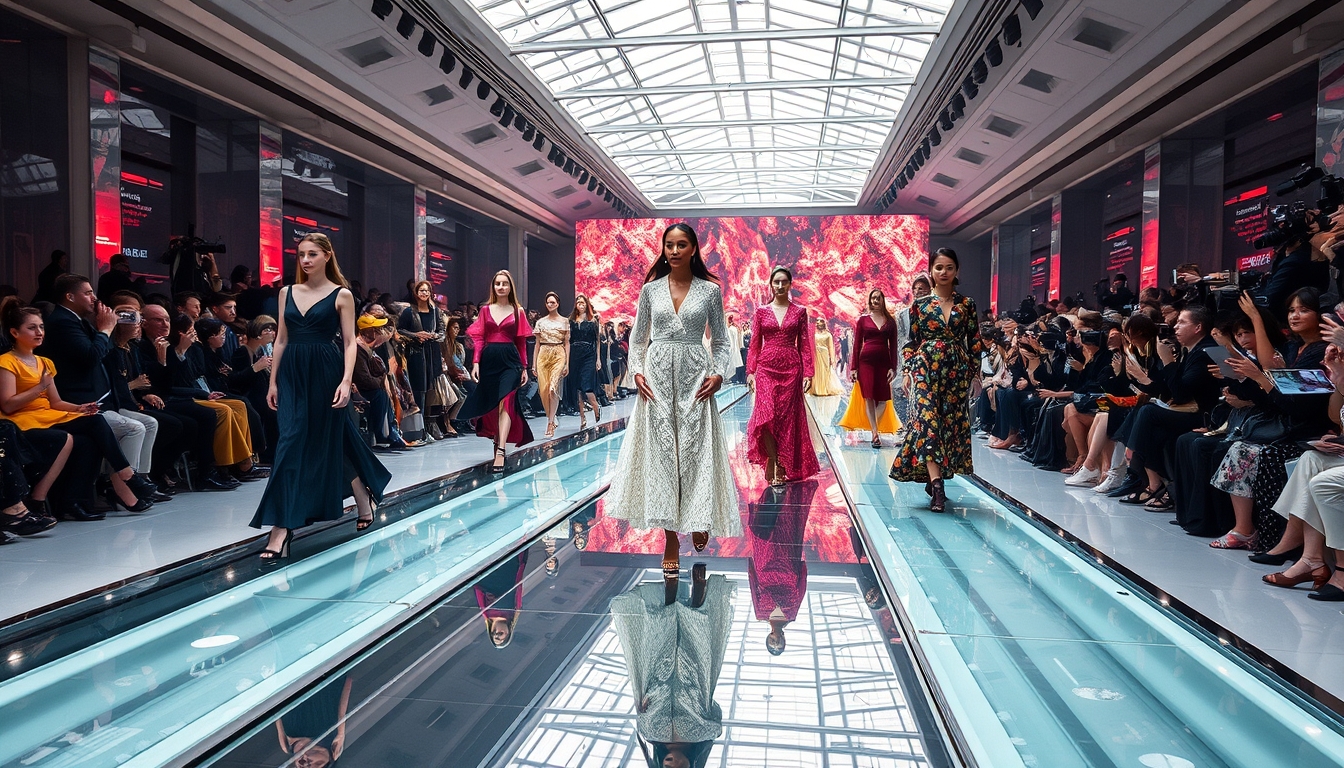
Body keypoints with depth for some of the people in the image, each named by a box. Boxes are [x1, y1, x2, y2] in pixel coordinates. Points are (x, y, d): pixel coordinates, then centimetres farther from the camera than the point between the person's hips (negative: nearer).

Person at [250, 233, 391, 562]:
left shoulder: (341, 295, -2)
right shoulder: (287, 292, 10)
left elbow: (349, 342, -6)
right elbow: (281, 339, 12)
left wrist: (346, 381, -17)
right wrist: (273, 381, 9)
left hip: (325, 372, -4)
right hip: (292, 373, 4)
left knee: (329, 440, 2)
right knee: (292, 442, 1)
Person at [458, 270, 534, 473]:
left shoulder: (517, 311, 6)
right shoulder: (485, 310, 10)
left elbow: (521, 342, 6)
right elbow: (478, 338, 6)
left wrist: (524, 368, 4)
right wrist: (476, 363, -4)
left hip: (509, 360, -3)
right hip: (489, 359, 3)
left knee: (505, 403, -15)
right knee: (490, 405, 9)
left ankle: (500, 452, -21)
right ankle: (497, 443, 27)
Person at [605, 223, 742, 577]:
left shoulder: (710, 290, 4)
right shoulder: (651, 289, 7)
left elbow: (720, 341, 7)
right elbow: (638, 338, 12)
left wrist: (717, 374, -7)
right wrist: (637, 371, -2)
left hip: (694, 377, -1)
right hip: (657, 376, 1)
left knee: (695, 451, -2)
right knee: (661, 452, 0)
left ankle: (698, 519, 23)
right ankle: (671, 538, 7)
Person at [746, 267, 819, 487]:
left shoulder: (799, 312, 6)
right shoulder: (761, 311, 7)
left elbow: (805, 345, 4)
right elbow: (755, 344, 6)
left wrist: (808, 374, -3)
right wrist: (750, 372, -2)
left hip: (791, 370, 0)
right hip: (766, 369, 0)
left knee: (787, 418, 2)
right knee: (766, 415, -13)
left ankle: (783, 467, 15)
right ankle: (774, 462, 2)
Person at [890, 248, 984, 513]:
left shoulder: (966, 304, 6)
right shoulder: (920, 304, 5)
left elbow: (974, 342, 7)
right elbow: (913, 341, 6)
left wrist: (975, 373, 3)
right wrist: (907, 372, 0)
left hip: (956, 371, 2)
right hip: (926, 369, -1)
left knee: (951, 423, 4)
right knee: (927, 421, -13)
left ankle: (933, 477, 18)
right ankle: (937, 486, -19)